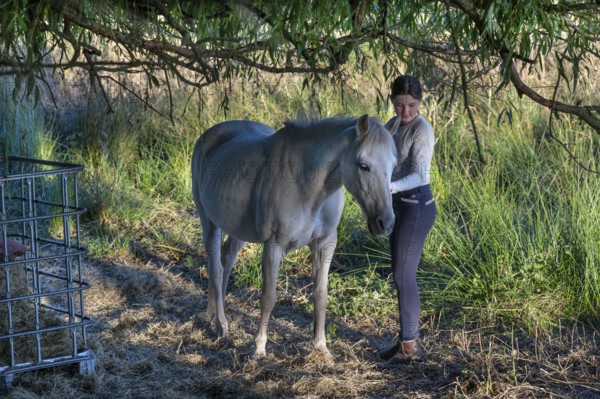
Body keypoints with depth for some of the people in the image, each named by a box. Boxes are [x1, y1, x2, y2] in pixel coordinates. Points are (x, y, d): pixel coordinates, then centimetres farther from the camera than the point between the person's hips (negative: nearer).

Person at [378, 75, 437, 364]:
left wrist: (389, 187, -46)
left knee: (404, 276, -6)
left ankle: (411, 346, 3)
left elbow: (419, 174, -30)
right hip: (399, 204, 9)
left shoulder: (422, 130, -18)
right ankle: (407, 338, 23)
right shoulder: (394, 124, 8)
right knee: (400, 274, 13)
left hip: (417, 205, -9)